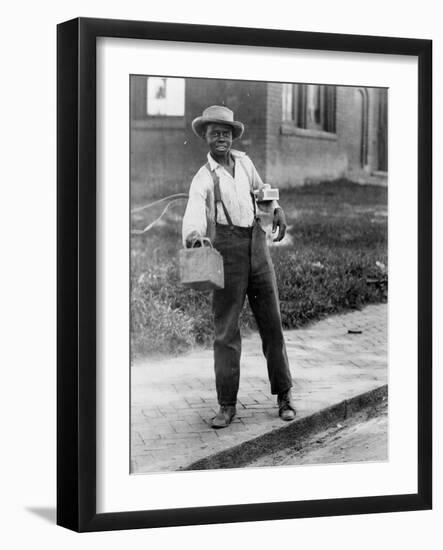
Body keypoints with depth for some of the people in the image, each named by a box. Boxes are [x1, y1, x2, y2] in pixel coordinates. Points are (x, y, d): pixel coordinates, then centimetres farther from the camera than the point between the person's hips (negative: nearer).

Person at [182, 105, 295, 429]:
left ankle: (284, 394, 14)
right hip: (227, 250, -4)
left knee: (272, 322, 5)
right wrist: (192, 234, -44)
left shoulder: (244, 162, 12)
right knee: (225, 327, -3)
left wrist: (276, 208, 12)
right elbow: (194, 210, -23)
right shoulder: (204, 178, -4)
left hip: (257, 244, 4)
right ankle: (227, 405, 2)